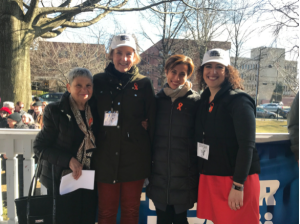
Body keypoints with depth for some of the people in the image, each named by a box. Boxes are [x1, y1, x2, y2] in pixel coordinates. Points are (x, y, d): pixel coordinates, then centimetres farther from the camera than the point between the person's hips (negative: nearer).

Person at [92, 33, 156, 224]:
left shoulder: (144, 83, 1)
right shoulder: (99, 81, 4)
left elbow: (152, 122, 2)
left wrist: (151, 155, 1)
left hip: (135, 158, 0)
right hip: (105, 158, 1)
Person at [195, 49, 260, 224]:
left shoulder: (239, 100, -12)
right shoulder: (204, 100, 10)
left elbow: (247, 146, -17)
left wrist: (238, 185, -20)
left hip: (236, 178, -6)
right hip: (209, 177, 7)